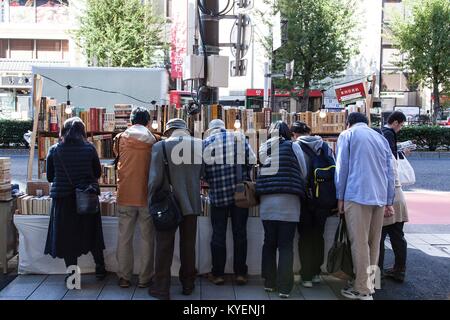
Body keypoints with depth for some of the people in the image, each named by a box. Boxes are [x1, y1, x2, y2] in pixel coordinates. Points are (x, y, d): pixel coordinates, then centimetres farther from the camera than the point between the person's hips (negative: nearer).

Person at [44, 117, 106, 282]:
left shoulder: (54, 150, -4)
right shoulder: (89, 149, -5)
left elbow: (50, 177, 3)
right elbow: (97, 173, 3)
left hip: (62, 199, 0)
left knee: (67, 236, 10)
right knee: (91, 233, 16)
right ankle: (100, 268, 26)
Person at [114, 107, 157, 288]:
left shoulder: (121, 138, 1)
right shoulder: (153, 141, 0)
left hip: (125, 196, 1)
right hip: (147, 196, -1)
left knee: (124, 237, 9)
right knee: (147, 238, 7)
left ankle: (124, 277, 13)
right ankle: (144, 278, 11)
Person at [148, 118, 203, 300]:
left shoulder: (160, 146, -11)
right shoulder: (199, 145, -2)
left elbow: (155, 178, -12)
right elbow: (202, 174, 7)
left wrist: (152, 201, -1)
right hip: (191, 203, 3)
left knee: (164, 246, 6)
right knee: (188, 244, 14)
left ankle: (161, 288, 11)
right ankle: (188, 285, 24)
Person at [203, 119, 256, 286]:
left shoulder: (205, 143, -2)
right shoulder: (239, 137, 2)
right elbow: (252, 160, -3)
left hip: (218, 195, -1)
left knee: (218, 234, 8)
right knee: (240, 233, 9)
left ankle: (218, 274, 14)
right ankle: (240, 273, 14)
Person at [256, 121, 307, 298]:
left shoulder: (263, 148, 8)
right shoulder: (292, 146, 0)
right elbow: (303, 173, 5)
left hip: (266, 202, 3)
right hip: (288, 202, -3)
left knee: (269, 243, 13)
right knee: (286, 245, 1)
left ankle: (269, 283, 20)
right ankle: (284, 287, 1)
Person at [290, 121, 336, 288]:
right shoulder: (324, 146, 6)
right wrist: (333, 198, 9)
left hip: (305, 199, -4)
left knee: (305, 237, 6)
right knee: (318, 235, 16)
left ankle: (307, 276, 8)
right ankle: (316, 272, 23)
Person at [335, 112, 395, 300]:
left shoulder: (347, 135, 8)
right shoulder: (381, 138, 20)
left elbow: (342, 168, 1)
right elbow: (390, 172, 17)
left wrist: (340, 198, 5)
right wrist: (389, 202, 18)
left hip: (357, 195, -5)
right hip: (380, 198, 5)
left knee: (359, 243, -3)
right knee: (374, 243, 13)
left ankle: (363, 290, -1)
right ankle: (370, 283, 19)